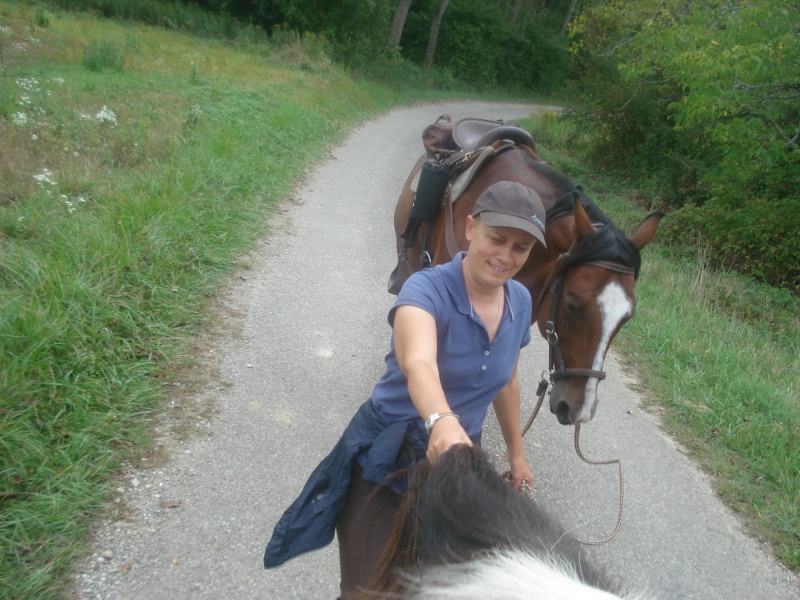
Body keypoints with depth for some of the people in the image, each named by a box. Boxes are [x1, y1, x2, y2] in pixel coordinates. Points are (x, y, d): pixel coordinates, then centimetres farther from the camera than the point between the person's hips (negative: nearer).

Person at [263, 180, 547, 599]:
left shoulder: (521, 302, -3)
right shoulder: (427, 289, -24)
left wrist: (516, 453, 18)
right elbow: (418, 364, -45)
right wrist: (441, 421, -64)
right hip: (384, 461, -5)